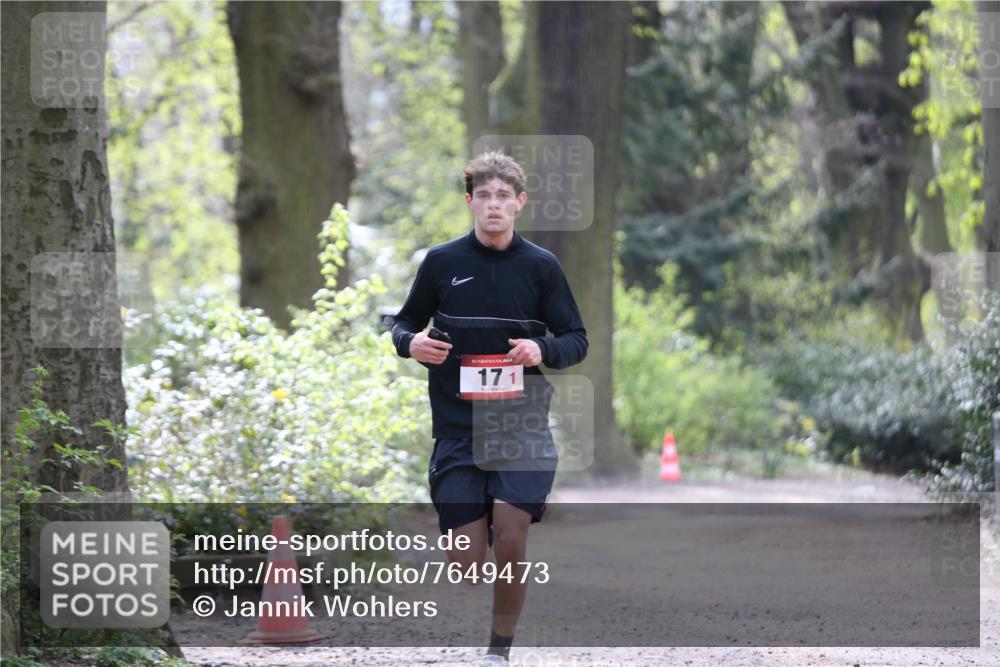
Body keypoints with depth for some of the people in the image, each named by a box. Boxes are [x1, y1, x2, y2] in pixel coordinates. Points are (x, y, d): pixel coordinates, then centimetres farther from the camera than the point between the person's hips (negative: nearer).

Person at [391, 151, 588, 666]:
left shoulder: (541, 266, 3)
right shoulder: (441, 262, 3)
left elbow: (577, 340, 8)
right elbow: (404, 323, 14)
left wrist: (544, 350, -14)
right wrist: (411, 342, -10)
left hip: (522, 428, -1)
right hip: (457, 429, 1)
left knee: (510, 543, -15)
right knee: (467, 563, -5)